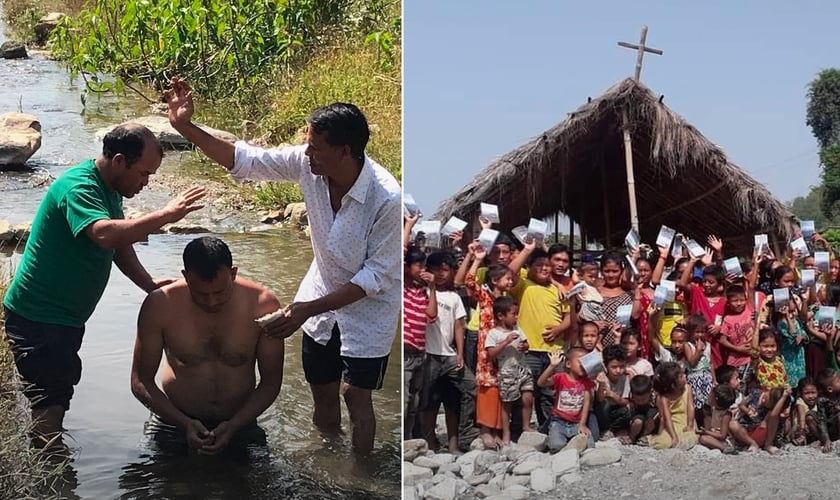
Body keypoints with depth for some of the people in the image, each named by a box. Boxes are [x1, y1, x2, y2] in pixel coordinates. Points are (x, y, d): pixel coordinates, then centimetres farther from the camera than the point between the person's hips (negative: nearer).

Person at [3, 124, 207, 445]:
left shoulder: (109, 189, 7)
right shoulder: (78, 187, -24)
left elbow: (120, 245, 17)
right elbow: (105, 235, -42)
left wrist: (150, 285, 3)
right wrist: (165, 215, -37)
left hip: (65, 316, 10)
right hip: (38, 317, -10)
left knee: (62, 386, 20)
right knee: (50, 399, -10)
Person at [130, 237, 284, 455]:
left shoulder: (263, 306, -13)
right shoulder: (160, 306, -13)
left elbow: (271, 382, -2)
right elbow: (141, 381, -5)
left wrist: (233, 426, -16)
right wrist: (184, 423, -18)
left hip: (239, 425, 1)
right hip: (173, 422, 0)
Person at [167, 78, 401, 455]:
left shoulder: (388, 200, -33)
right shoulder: (307, 163, -20)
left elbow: (376, 276, -26)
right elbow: (245, 161, -9)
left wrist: (309, 309, -28)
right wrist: (185, 127, -17)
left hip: (368, 308, -5)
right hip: (323, 298, 5)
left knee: (356, 397, 6)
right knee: (322, 395, 17)